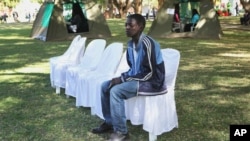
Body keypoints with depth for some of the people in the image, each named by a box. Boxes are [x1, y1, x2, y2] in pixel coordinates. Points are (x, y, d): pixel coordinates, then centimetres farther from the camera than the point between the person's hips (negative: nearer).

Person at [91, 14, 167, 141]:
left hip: (152, 82, -9)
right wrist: (122, 77, -6)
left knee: (116, 91, -25)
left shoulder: (147, 43, -23)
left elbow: (150, 73, -25)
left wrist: (123, 79, -22)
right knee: (105, 86, 4)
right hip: (138, 78, 9)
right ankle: (109, 122, 16)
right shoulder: (131, 44, 5)